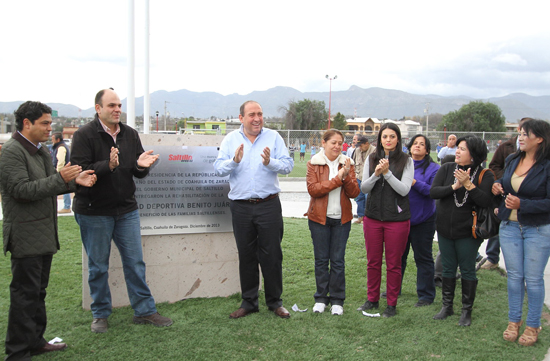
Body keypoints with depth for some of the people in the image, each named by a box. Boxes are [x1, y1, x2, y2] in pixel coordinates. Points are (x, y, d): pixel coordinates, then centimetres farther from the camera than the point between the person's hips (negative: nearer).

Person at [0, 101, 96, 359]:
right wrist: (60, 179, -25)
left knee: (38, 291, 17)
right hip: (26, 236, -9)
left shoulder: (42, 150, 15)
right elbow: (21, 190, -22)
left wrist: (74, 181, 5)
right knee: (25, 294, -3)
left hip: (44, 234, 9)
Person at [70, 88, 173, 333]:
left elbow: (139, 173, 10)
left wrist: (141, 165, -14)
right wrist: (107, 165, -32)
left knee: (135, 262, 8)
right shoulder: (84, 135, -9)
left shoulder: (130, 134, 7)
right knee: (98, 266, 8)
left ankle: (144, 310, 19)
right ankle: (100, 315, 23)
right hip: (94, 212, -4)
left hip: (126, 210, 4)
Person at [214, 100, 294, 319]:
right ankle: (249, 302, 22)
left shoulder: (273, 137, 3)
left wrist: (270, 162, -23)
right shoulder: (231, 139, 7)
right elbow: (218, 169, -2)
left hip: (269, 205, -1)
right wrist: (234, 161, -21)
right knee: (246, 256, 10)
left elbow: (288, 165, -5)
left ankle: (275, 302, 18)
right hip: (241, 207, 2)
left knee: (272, 255, 4)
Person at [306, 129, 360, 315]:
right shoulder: (314, 163, 0)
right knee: (321, 259, 5)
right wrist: (337, 178, -17)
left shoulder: (347, 164, 7)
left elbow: (354, 193, -1)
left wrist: (347, 176, -18)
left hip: (342, 218, 1)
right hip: (319, 218, -1)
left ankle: (337, 300, 12)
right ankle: (321, 298, 17)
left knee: (338, 260, 2)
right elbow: (313, 189, -14)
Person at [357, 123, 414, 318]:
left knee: (393, 264, 6)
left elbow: (404, 190, -12)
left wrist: (387, 173, -21)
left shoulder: (406, 161, -3)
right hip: (373, 217, 3)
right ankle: (372, 299, 27)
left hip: (397, 219, -3)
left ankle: (392, 304, 19)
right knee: (373, 261, 12)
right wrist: (376, 174, -17)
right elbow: (364, 188, 0)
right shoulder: (371, 159, 5)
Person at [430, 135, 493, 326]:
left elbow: (486, 201, -20)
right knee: (448, 269, 15)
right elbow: (433, 192, -10)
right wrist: (454, 186, -23)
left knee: (467, 271, 7)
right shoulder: (446, 169, -1)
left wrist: (468, 184, -28)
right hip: (445, 229, 3)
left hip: (467, 232, -3)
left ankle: (467, 310, 22)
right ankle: (447, 306, 29)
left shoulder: (484, 175, -9)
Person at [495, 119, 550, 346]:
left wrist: (522, 204, -24)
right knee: (514, 275, 12)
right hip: (509, 226, 5)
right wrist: (498, 187, -1)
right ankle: (514, 321, 26)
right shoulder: (512, 160, 5)